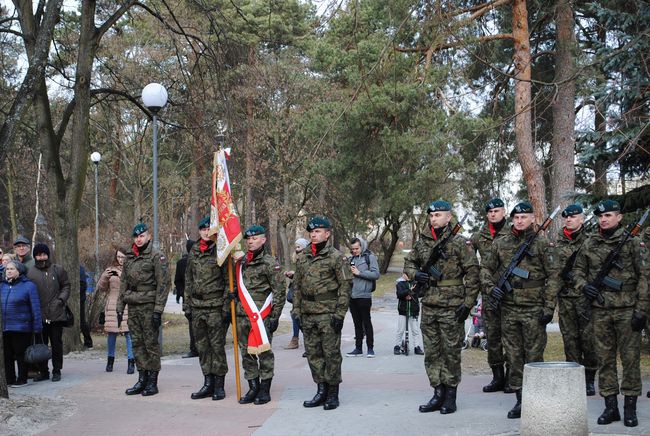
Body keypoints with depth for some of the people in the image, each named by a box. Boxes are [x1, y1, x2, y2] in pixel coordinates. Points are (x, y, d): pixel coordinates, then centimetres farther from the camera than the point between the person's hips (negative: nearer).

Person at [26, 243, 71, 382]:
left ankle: (57, 371, 14)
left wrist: (61, 299, -5)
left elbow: (66, 286, 10)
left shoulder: (58, 270, 4)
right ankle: (43, 371, 17)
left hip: (56, 314, -1)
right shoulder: (30, 272, 3)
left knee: (57, 344, 4)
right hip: (39, 316, 1)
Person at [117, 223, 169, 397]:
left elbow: (162, 284, -10)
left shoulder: (156, 256, -5)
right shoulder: (129, 257, 14)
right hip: (133, 306, 6)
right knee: (137, 343, 7)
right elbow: (123, 283, 18)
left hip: (149, 306, -6)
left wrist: (158, 310, -16)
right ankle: (142, 380, 14)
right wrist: (119, 308, 12)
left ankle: (153, 382, 3)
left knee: (151, 343, -3)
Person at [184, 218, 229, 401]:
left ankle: (219, 386, 6)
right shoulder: (193, 253, 11)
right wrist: (187, 305, 11)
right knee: (202, 347, 9)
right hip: (197, 308, 6)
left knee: (217, 346, -2)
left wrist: (226, 307, -11)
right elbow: (188, 281, 16)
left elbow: (229, 282, -6)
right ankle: (208, 384, 18)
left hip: (216, 308, -5)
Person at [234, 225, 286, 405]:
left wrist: (275, 316, -10)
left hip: (262, 316, -6)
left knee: (264, 352, -1)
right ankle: (253, 388, 17)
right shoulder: (240, 263, 14)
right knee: (246, 353, 8)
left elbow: (279, 292, -6)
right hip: (242, 316, 6)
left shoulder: (270, 263, -4)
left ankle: (265, 390, 7)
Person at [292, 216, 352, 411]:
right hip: (307, 314, 6)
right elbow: (297, 285, 17)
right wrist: (296, 310, 11)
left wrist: (339, 313, -13)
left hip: (328, 314, -6)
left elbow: (345, 285, -8)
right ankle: (321, 391, 19)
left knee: (331, 353, -2)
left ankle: (333, 394, 7)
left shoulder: (336, 257, -5)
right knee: (313, 353, 9)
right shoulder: (302, 258, 12)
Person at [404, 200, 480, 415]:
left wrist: (468, 302, -11)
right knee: (432, 352, 9)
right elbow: (408, 263, 22)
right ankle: (438, 394, 17)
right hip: (429, 306, 5)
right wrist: (415, 274, 0)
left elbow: (472, 272, -7)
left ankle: (450, 396, 10)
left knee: (451, 352, 1)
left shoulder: (459, 242, -6)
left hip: (451, 307, -5)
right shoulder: (422, 242, 9)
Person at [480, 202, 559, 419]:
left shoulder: (542, 243, -1)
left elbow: (553, 276, -3)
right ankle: (520, 400, 15)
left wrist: (549, 307, -9)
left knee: (534, 356, 0)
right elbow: (485, 268, 16)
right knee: (514, 356, 7)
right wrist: (490, 287, -3)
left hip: (533, 309, -3)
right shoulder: (500, 243, 8)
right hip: (508, 308, 4)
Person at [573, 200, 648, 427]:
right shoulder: (590, 244, 8)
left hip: (627, 310, -3)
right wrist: (584, 285, -2)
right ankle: (610, 406, 14)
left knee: (630, 359, 0)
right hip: (600, 311, 3)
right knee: (605, 359, 6)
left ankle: (630, 408, 9)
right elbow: (578, 269, 20)